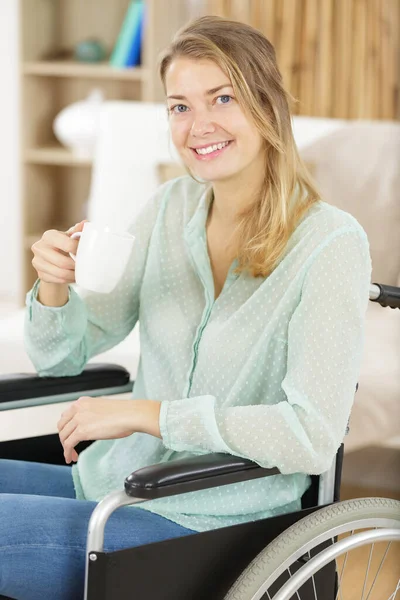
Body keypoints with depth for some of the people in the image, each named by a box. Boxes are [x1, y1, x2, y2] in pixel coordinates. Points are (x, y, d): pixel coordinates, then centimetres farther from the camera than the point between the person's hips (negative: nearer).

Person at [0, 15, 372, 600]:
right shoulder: (171, 207, 5)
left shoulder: (331, 243, -13)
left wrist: (142, 413, -20)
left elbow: (314, 436, -22)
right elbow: (62, 356, 10)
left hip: (208, 526, -6)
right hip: (109, 482, 6)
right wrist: (55, 287, -13)